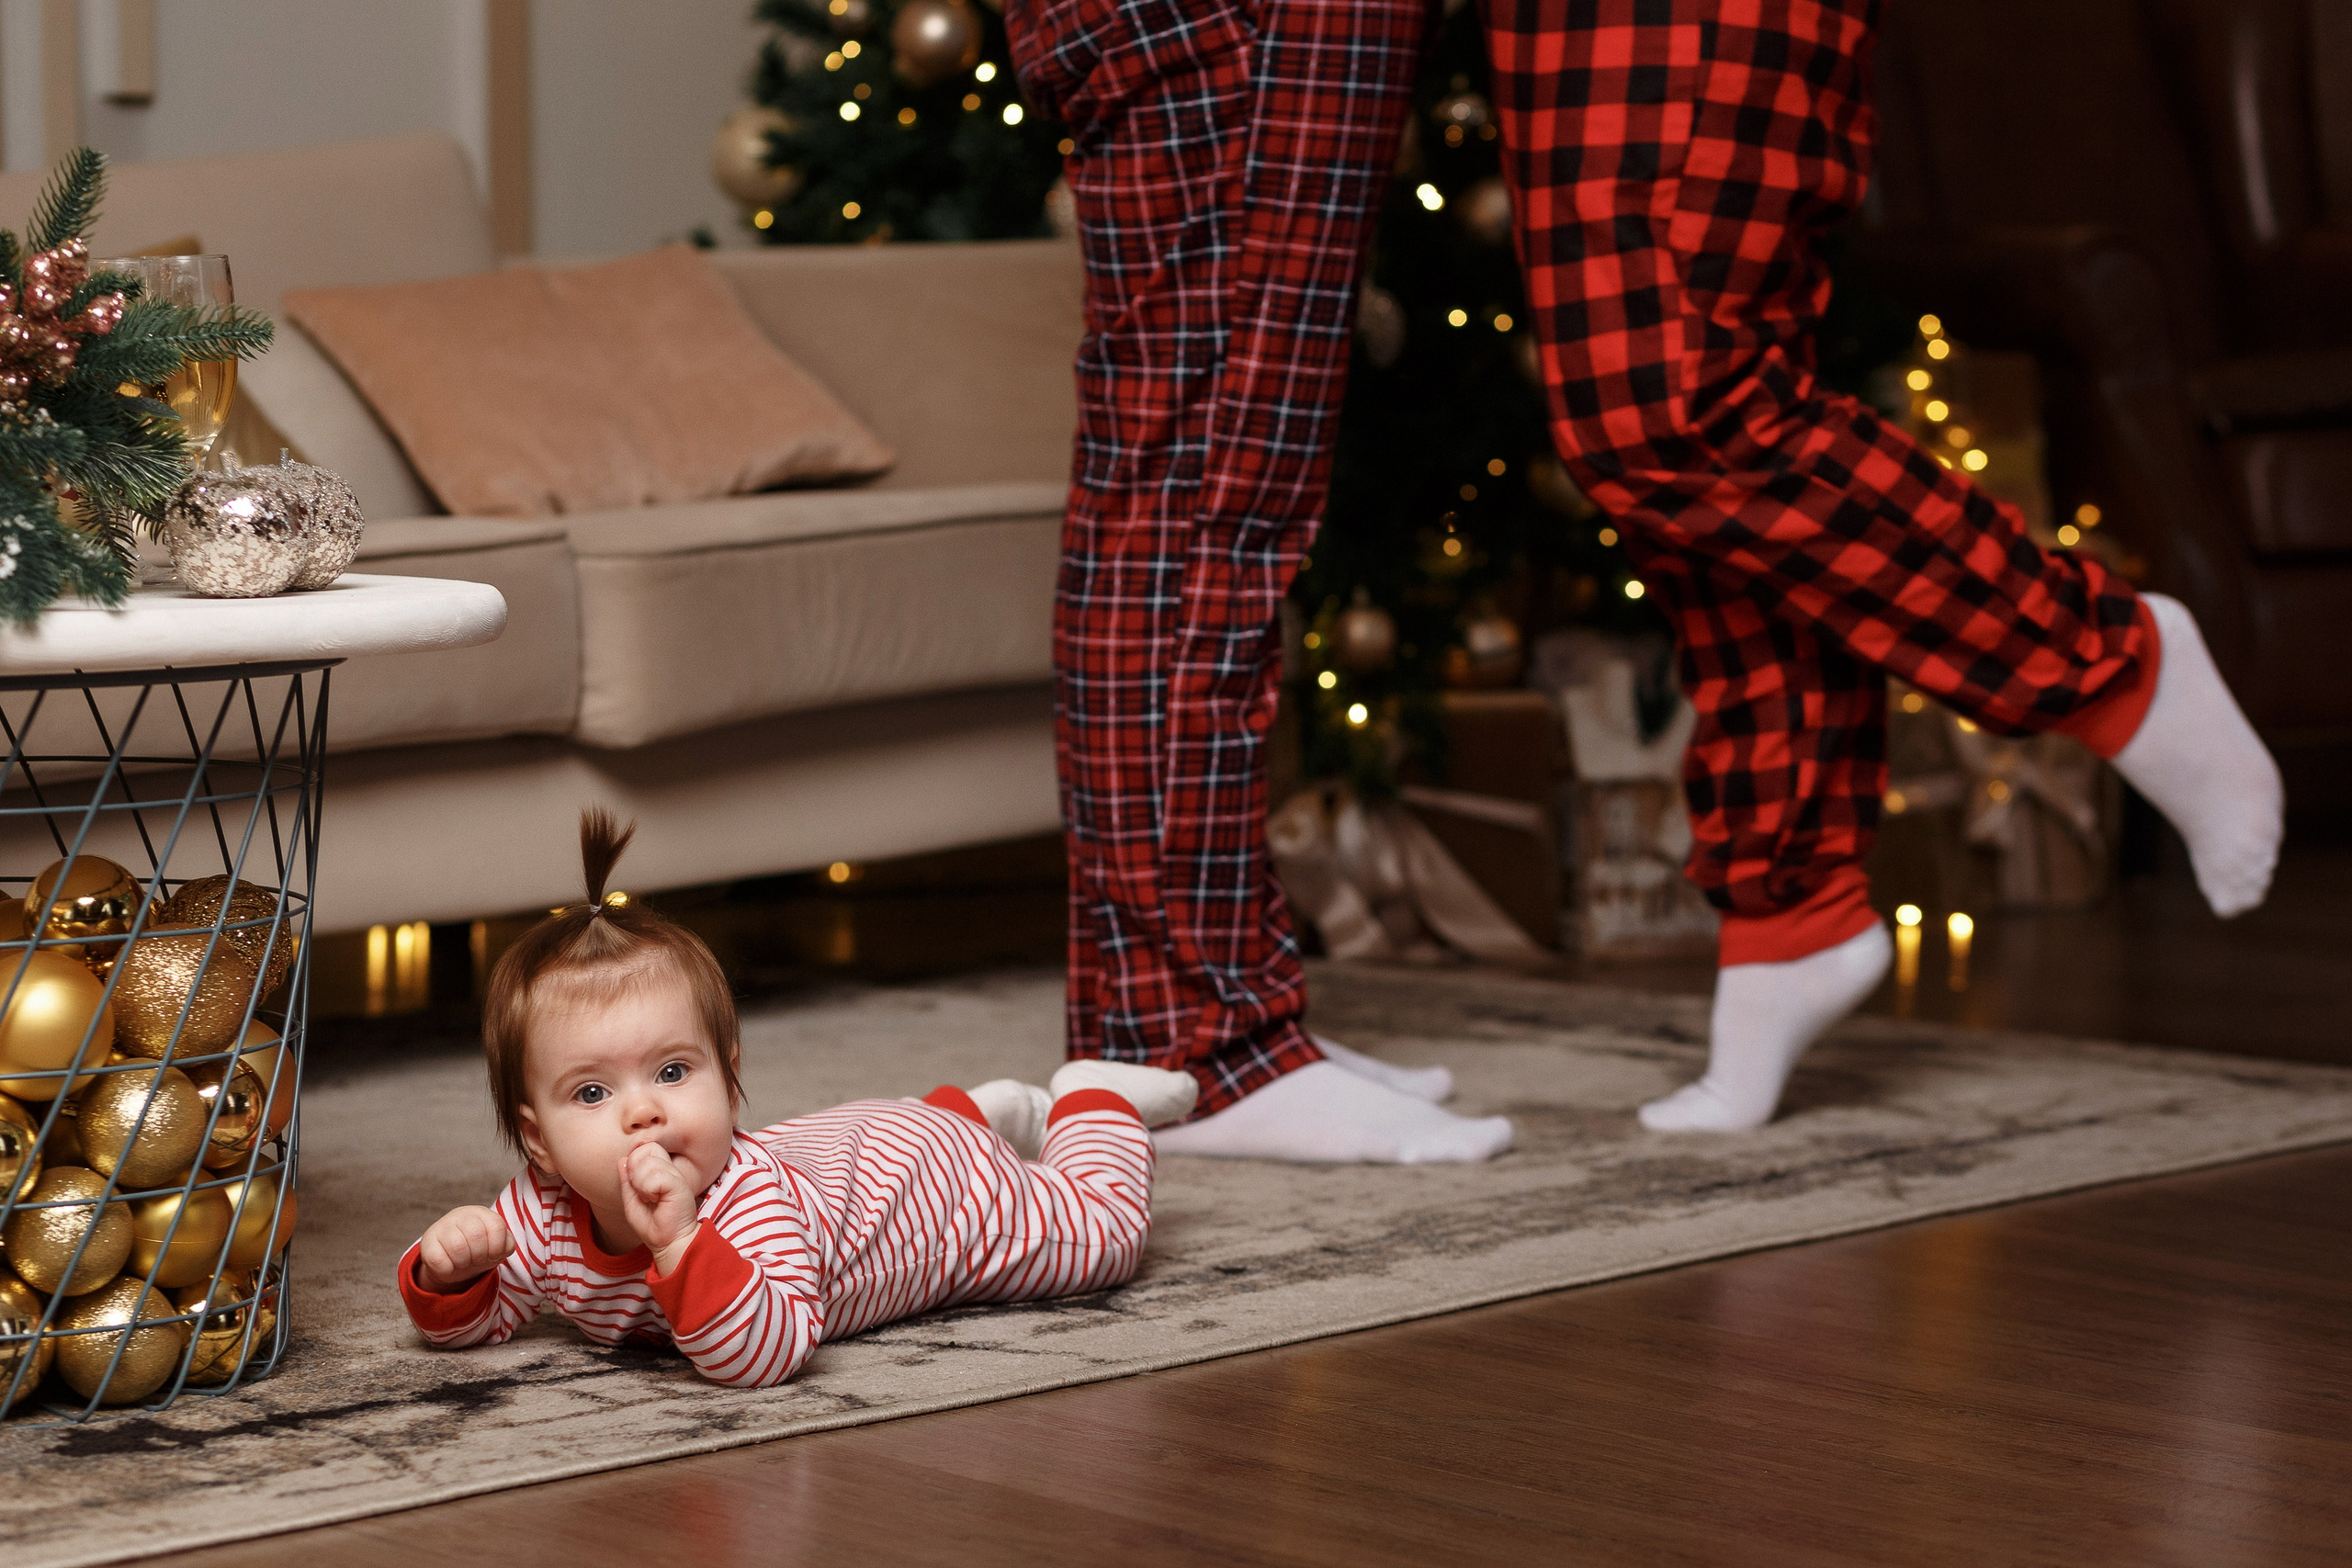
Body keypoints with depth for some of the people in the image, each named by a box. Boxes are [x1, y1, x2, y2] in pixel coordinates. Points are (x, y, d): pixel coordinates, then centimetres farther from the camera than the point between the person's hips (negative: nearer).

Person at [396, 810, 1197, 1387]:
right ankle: (982, 1107, 59)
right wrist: (447, 1272, -40)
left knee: (1102, 1236, 18)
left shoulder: (751, 1204, -47)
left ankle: (1090, 1100, 41)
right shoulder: (544, 1216, -31)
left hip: (940, 1187, -5)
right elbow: (466, 1323, -19)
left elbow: (767, 1355, -59)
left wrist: (680, 1242, -69)